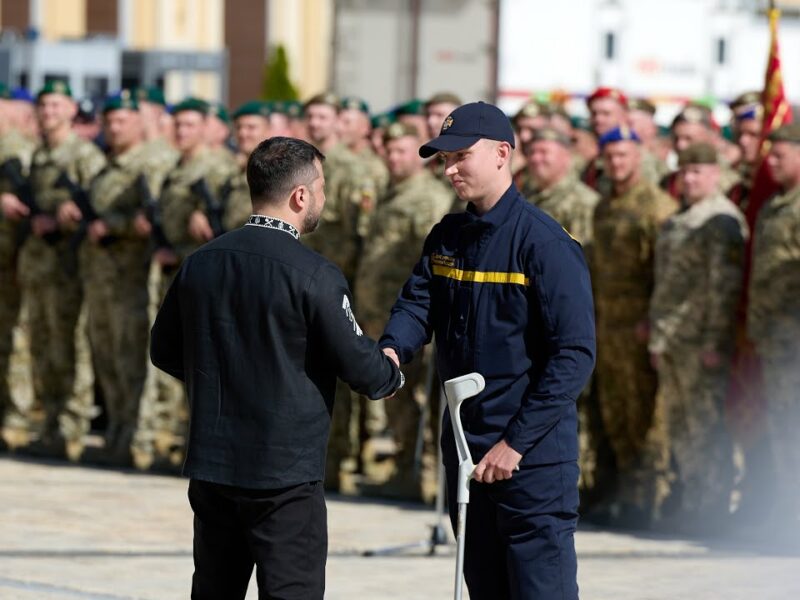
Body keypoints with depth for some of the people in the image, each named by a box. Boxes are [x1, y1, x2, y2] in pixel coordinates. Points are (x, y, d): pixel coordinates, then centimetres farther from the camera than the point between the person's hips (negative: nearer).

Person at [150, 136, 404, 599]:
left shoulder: (200, 264, 4)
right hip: (287, 474, -6)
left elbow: (165, 352, 13)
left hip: (211, 468, 6)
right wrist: (392, 375, 10)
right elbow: (358, 364, -12)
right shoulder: (314, 275, -15)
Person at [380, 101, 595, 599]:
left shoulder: (545, 243, -13)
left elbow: (575, 353, -17)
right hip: (465, 447, 7)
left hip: (533, 454, -7)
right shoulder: (447, 237, 10)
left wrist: (518, 441, -19)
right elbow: (418, 301, 2)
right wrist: (391, 350, -22)